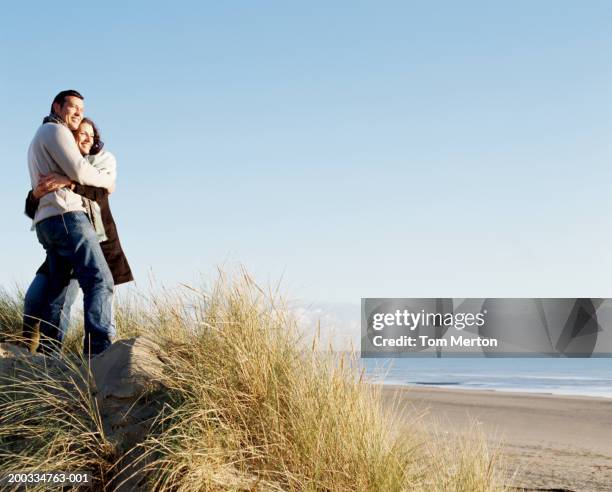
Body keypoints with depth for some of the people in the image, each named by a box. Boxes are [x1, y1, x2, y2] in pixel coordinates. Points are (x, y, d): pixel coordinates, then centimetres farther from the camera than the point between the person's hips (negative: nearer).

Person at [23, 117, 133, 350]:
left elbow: (99, 190, -17)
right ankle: (25, 348, 3)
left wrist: (70, 183, -33)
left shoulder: (102, 161, 4)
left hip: (99, 243, -2)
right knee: (35, 296, -9)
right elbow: (32, 211, 2)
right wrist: (36, 194, -21)